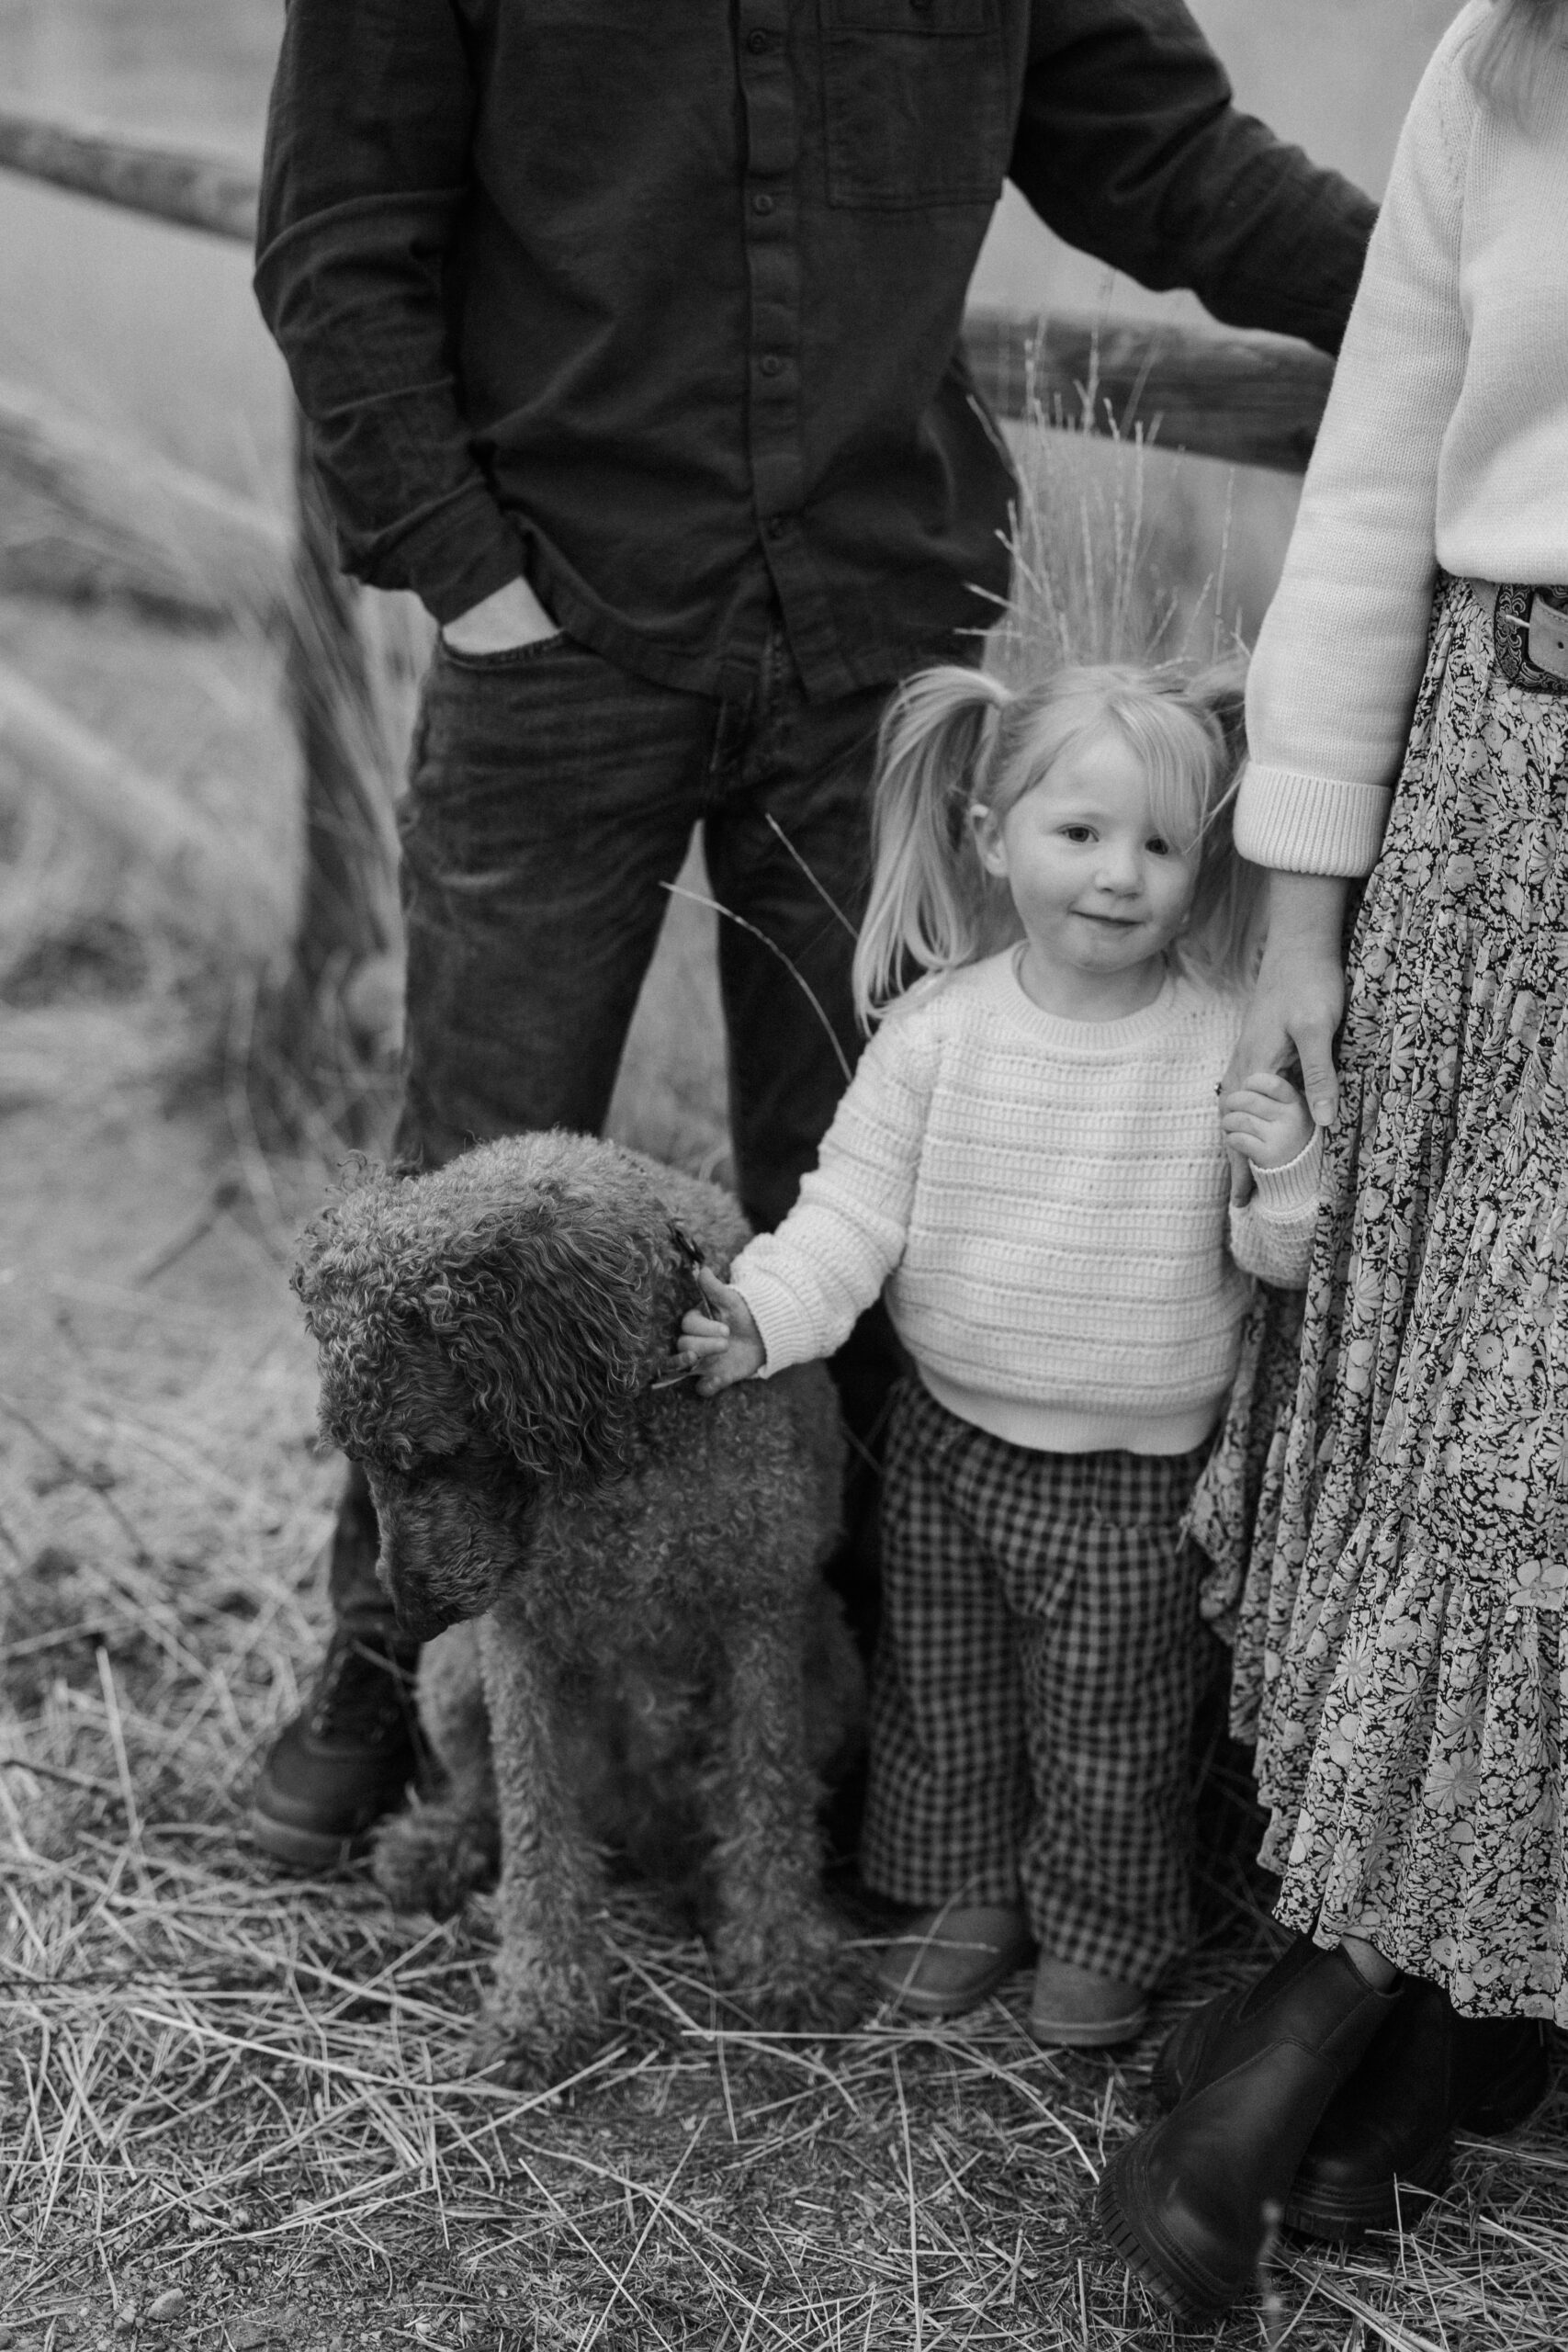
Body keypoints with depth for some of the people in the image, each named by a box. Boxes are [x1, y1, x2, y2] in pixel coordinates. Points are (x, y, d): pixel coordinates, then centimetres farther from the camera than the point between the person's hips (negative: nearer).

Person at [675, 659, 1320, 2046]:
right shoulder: (938, 1031, -10)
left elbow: (1283, 1262, -7)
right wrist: (764, 1317, -23)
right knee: (942, 1695, 19)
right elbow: (855, 1208, -8)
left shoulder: (1225, 1051, -13)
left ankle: (1106, 1933, 35)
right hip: (950, 1439, 2)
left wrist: (1288, 1179, -28)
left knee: (1109, 1727, 12)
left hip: (1134, 1473, -2)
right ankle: (976, 1890, 42)